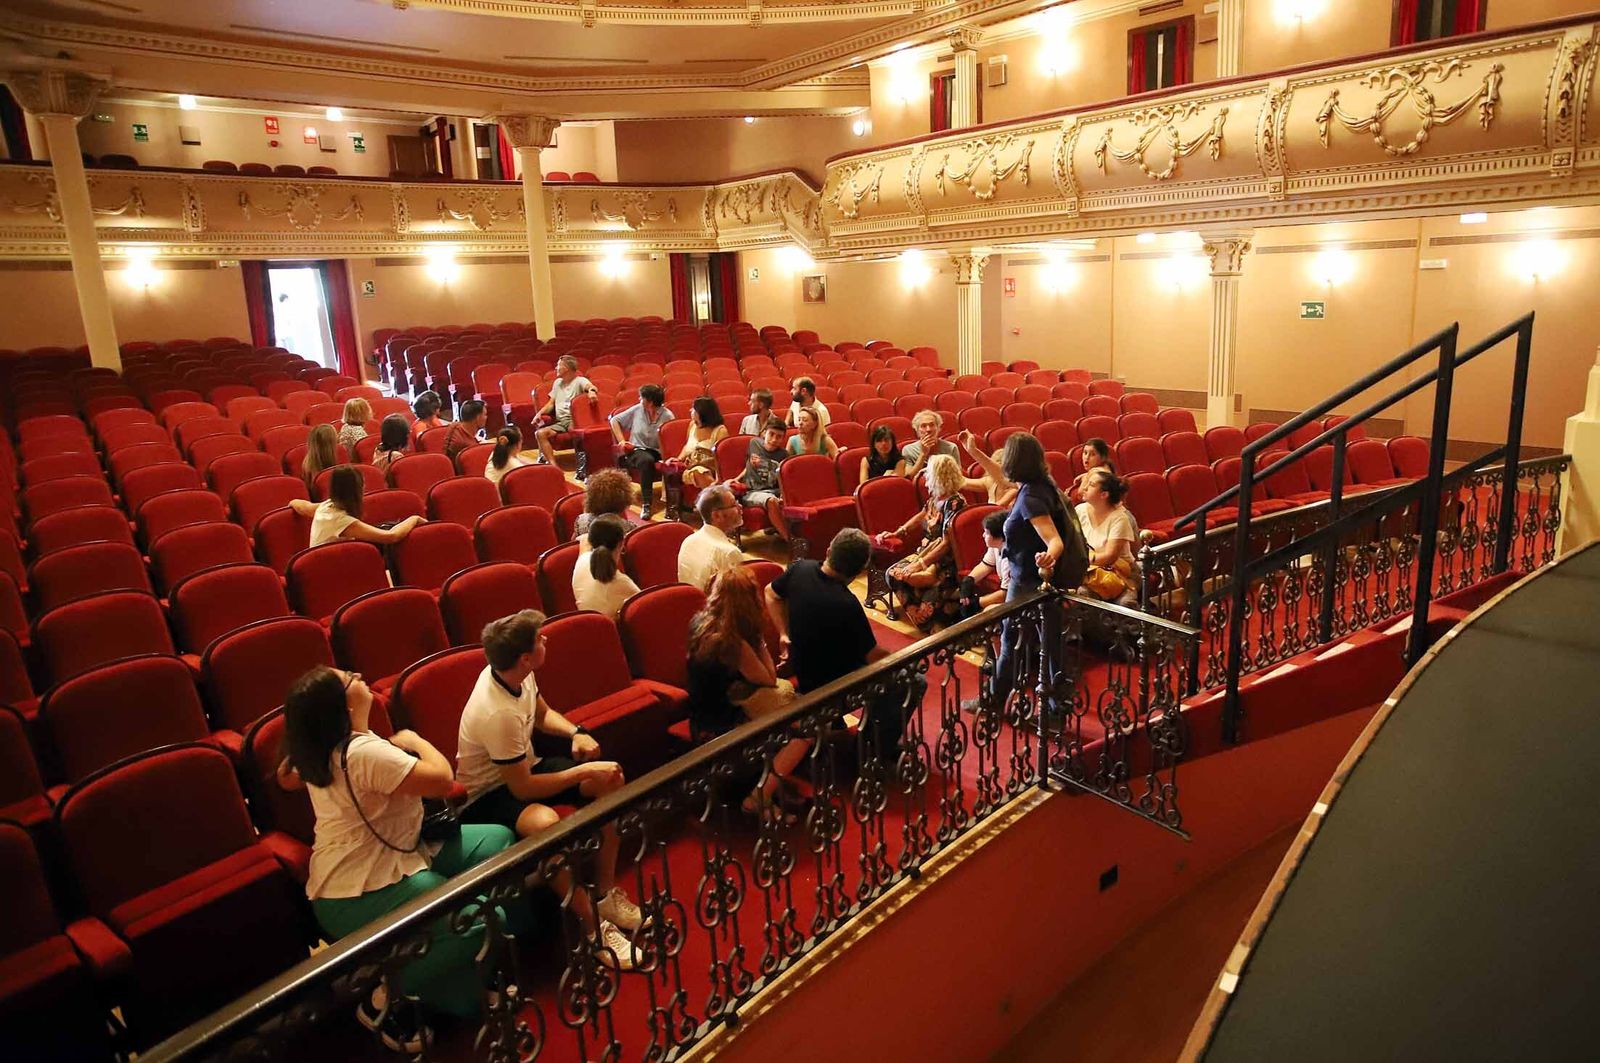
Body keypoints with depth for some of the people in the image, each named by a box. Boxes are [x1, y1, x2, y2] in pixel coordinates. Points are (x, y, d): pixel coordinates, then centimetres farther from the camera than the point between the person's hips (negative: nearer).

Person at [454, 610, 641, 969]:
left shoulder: (514, 674, -10)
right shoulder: (498, 713, -34)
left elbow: (543, 714, 11)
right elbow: (522, 789, -27)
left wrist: (576, 733, -8)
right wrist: (584, 771, -22)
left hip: (522, 767, 9)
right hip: (487, 795, -9)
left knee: (612, 781, -7)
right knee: (546, 823, -40)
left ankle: (605, 893, 4)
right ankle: (593, 928, -23)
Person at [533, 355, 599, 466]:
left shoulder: (579, 381, 4)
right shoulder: (557, 382, 26)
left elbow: (590, 386, -19)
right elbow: (551, 404, 25)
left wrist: (591, 391, -45)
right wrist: (540, 413, 5)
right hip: (560, 422, 6)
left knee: (572, 427, -41)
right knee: (540, 433, -19)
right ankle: (553, 465, -27)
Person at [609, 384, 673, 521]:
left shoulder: (667, 416, 0)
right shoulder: (637, 409, 9)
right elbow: (615, 420, 19)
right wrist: (621, 441, 11)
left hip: (656, 452, -1)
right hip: (636, 451, 1)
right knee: (646, 459, -37)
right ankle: (647, 504, -37)